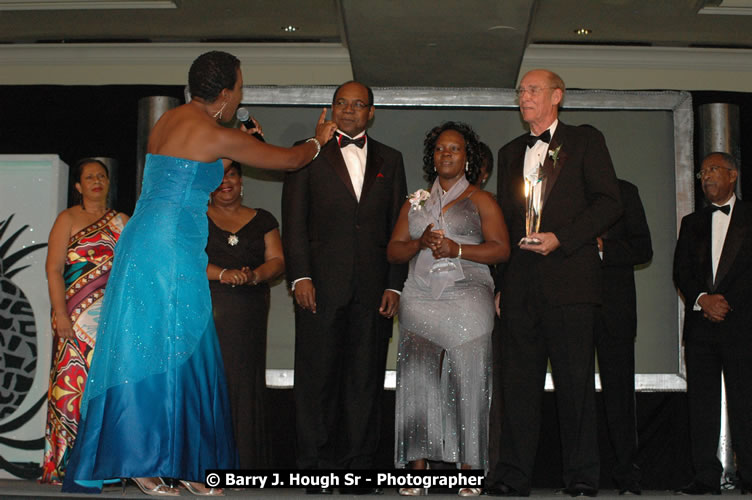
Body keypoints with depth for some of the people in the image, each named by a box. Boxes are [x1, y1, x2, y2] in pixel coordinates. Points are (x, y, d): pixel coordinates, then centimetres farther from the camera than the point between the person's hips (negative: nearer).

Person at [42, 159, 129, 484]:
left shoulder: (121, 221, 18)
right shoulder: (68, 219, 7)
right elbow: (54, 269, -1)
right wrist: (61, 314, -11)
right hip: (77, 315, -3)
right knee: (74, 381, -9)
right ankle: (64, 465, -4)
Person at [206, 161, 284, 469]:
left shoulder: (262, 220, 17)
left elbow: (277, 260, 8)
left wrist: (254, 276, -13)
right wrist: (223, 274, -17)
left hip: (248, 313, 2)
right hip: (203, 309, -1)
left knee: (246, 382, -3)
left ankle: (245, 463, 1)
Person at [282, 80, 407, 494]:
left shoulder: (390, 160, 16)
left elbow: (398, 227, 12)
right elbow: (294, 220, 2)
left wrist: (395, 285, 3)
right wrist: (300, 276, -8)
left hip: (373, 290, 2)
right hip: (321, 287, -2)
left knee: (366, 380, 4)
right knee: (317, 378, 0)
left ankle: (359, 465, 11)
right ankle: (315, 465, 8)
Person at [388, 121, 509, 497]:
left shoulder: (481, 200, 10)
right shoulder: (415, 202, 21)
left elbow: (501, 250, 0)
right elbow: (392, 251, 16)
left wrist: (457, 249, -12)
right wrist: (420, 243, -4)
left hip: (467, 300, -3)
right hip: (420, 300, 3)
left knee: (467, 382, -9)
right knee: (418, 379, -8)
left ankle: (469, 469, -4)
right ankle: (417, 466, -5)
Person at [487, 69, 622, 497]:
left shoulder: (585, 141, 6)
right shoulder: (511, 152, 22)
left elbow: (609, 202, -2)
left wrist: (560, 238, -12)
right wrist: (501, 280, 12)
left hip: (569, 276, -4)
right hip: (520, 282, 5)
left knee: (576, 379, -2)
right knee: (519, 379, 4)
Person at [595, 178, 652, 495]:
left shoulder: (623, 191, 13)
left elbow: (643, 248, 5)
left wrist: (602, 247, -10)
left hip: (613, 301, -1)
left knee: (618, 387, -2)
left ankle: (626, 472, 3)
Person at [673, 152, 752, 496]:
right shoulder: (692, 223, 19)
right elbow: (681, 272, 10)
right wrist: (703, 299, -8)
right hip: (700, 323, 4)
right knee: (701, 401, 1)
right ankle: (706, 477, 4)